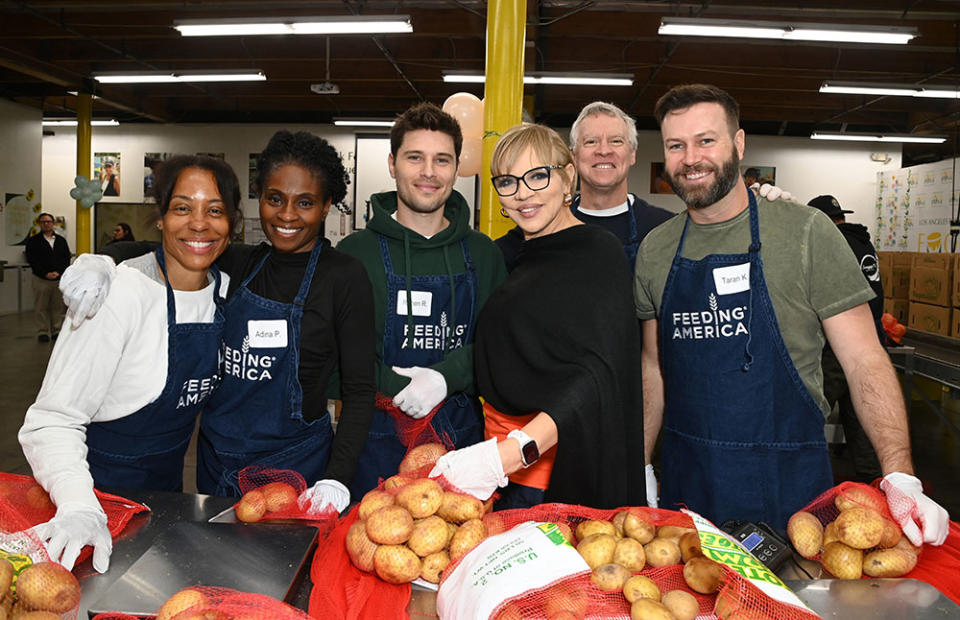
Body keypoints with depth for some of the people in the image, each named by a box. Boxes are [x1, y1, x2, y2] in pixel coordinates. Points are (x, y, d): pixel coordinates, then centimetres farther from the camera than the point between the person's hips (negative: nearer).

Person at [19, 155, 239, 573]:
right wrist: (79, 508, -42)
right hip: (102, 490, -6)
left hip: (167, 484, 7)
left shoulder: (222, 289, -5)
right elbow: (53, 420, -27)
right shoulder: (121, 292, -26)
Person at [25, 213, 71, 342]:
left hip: (60, 278, 2)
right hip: (41, 279, -2)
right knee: (41, 308, 1)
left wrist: (58, 272, -7)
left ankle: (57, 330, 12)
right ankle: (43, 332, 8)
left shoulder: (61, 240, 14)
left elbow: (67, 258, 8)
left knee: (58, 307, 4)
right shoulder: (33, 241, 5)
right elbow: (32, 260, -4)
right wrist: (46, 273, -14)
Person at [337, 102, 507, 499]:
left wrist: (446, 376, -16)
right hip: (376, 445, -2)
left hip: (462, 440, 2)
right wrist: (398, 388, -18)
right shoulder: (355, 252, -1)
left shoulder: (483, 254, 6)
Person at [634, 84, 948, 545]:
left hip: (787, 486, -3)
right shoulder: (654, 251, 3)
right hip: (686, 481, 3)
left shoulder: (804, 232, -8)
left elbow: (864, 361, -9)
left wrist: (901, 479, -20)